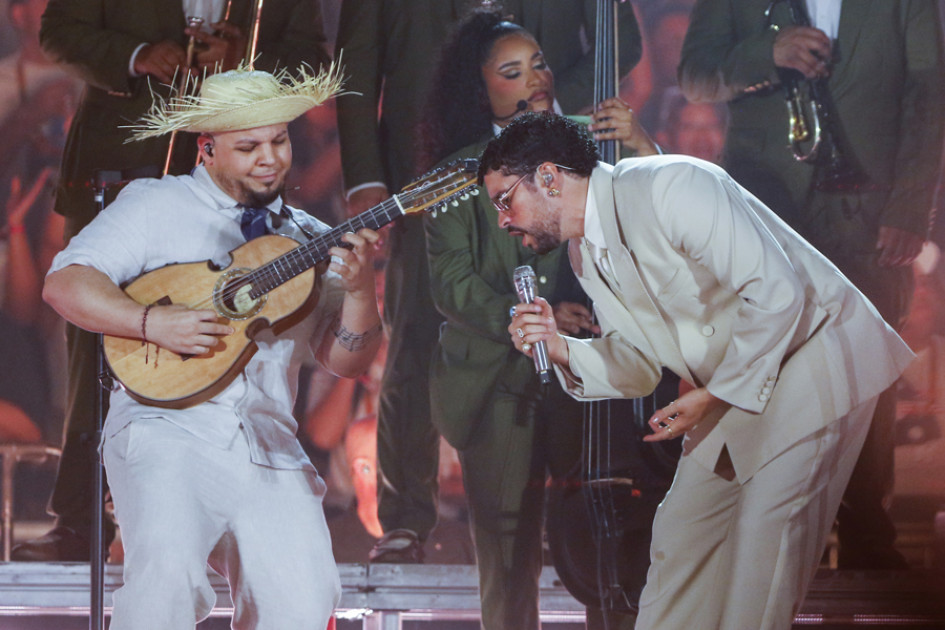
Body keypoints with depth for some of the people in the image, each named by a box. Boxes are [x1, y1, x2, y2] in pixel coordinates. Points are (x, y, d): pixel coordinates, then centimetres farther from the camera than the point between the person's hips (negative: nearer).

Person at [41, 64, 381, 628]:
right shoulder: (155, 206, 8)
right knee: (167, 568, -30)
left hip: (271, 452, 4)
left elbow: (348, 361, 13)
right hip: (168, 433, -4)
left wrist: (359, 287, -5)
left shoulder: (309, 239, 19)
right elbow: (65, 284, -1)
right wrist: (154, 322, -15)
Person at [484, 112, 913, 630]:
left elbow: (776, 293, -27)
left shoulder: (670, 188, -24)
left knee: (765, 532, -16)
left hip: (813, 357, -9)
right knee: (682, 527, 6)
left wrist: (712, 397, -21)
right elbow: (639, 366, 9)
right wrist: (562, 350, -10)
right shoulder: (585, 254, 5)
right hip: (730, 387, 9)